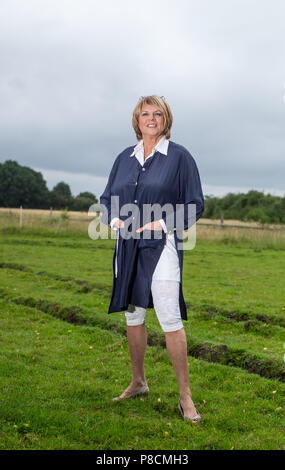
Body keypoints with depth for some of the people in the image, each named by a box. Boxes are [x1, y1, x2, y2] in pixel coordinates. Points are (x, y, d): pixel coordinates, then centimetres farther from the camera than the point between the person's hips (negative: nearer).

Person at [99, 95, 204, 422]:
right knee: (133, 316, 13)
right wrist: (114, 219, -2)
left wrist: (165, 223, -16)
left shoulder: (179, 157, -1)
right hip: (127, 246, 5)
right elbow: (107, 198, 19)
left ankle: (185, 396, -1)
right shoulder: (124, 158, 13)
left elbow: (195, 204, -2)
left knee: (170, 319, -10)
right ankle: (138, 383, 29)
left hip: (161, 246, -5)